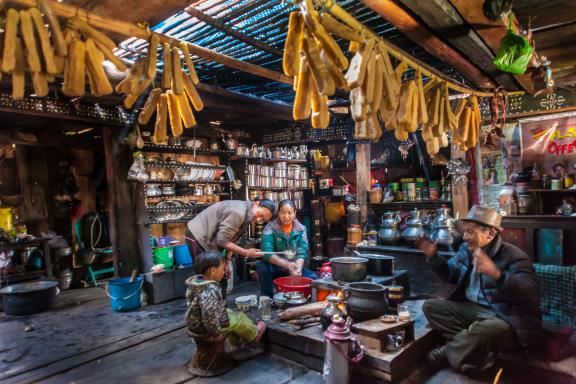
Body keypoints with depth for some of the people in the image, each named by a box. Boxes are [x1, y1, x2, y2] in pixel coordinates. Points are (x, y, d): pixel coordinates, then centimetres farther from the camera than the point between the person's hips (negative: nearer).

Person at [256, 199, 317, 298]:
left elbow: (302, 252, -13)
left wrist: (298, 268, -35)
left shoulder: (301, 229, -4)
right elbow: (267, 253, -26)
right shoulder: (270, 228, -13)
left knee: (312, 277, -21)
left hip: (293, 268, 2)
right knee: (262, 267, -31)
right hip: (275, 268, -2)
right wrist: (286, 264, -41)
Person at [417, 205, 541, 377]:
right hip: (470, 308, 7)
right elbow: (450, 274, 22)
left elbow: (529, 294, -29)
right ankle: (479, 348, -19)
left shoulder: (513, 256, -15)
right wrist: (432, 256, 5)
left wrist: (497, 274, -45)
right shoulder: (466, 250, 6)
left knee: (483, 329, -40)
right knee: (430, 306, -7)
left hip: (503, 316, -7)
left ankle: (448, 353, -8)